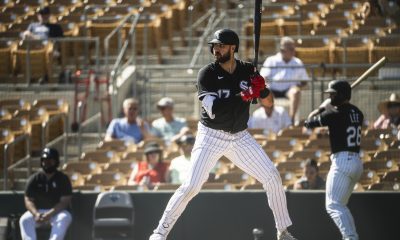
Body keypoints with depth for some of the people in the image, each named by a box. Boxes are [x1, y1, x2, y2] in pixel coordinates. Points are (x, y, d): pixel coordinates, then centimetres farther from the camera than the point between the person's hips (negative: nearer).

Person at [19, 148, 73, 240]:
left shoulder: (63, 179, -3)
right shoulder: (34, 179, 4)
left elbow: (65, 202, -11)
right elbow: (28, 200, -1)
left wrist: (49, 214, -25)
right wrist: (36, 214, -22)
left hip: (57, 212, -2)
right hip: (38, 211, 2)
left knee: (65, 218, -35)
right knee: (24, 220, -27)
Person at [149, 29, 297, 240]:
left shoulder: (248, 71, -2)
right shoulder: (207, 74, -13)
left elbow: (269, 102, 4)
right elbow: (213, 109, -25)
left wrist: (262, 89, -18)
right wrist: (243, 96, -31)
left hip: (240, 137, 4)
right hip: (211, 136, -4)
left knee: (272, 178, -2)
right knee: (191, 186, -15)